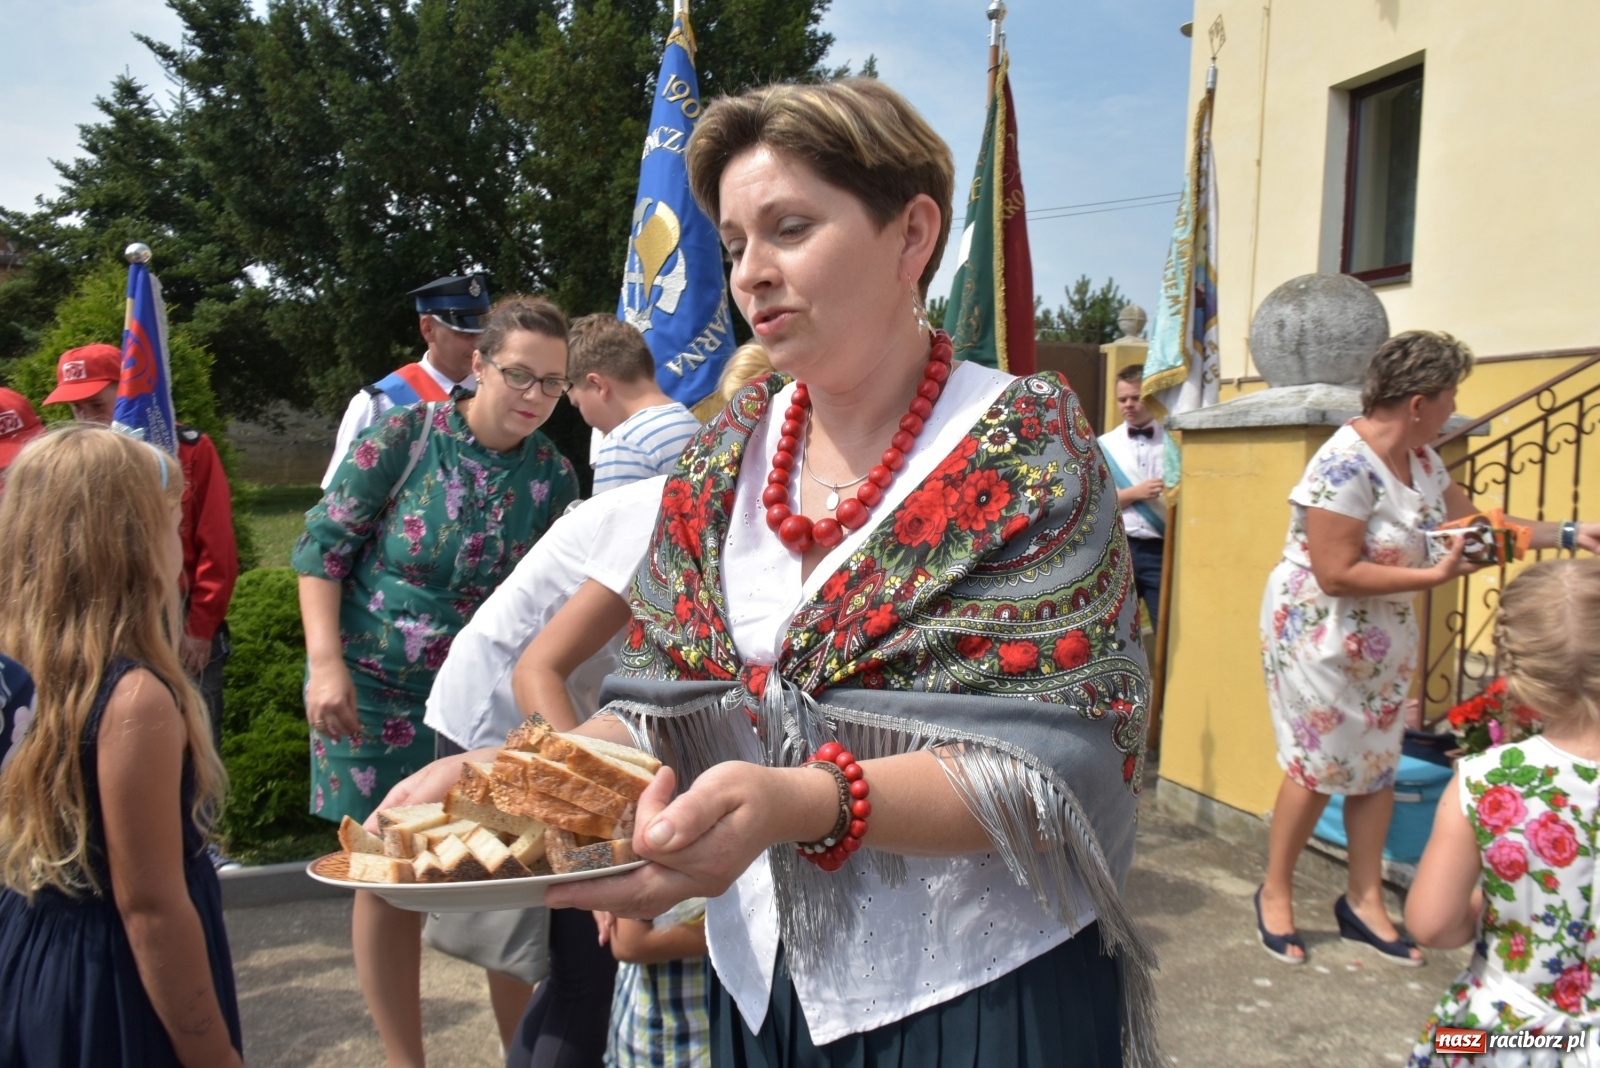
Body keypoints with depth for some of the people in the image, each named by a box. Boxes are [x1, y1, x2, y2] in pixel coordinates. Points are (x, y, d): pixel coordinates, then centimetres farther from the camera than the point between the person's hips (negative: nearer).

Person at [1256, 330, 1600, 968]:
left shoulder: (1420, 457, 3)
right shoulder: (1346, 465, -25)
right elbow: (1336, 575, -27)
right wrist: (1434, 575, -22)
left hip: (1383, 638, 9)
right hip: (1317, 634, -8)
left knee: (1376, 766, 12)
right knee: (1317, 767, 1)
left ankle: (1364, 901, 25)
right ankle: (1275, 894, 20)